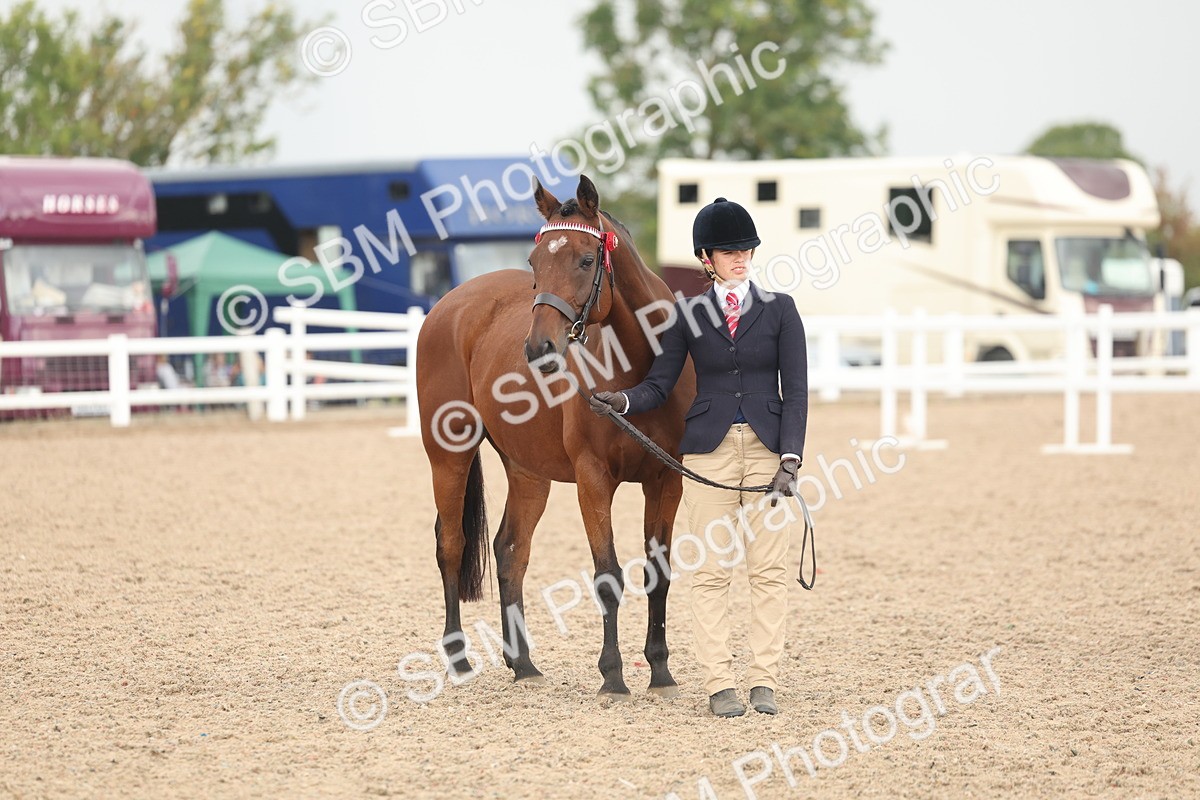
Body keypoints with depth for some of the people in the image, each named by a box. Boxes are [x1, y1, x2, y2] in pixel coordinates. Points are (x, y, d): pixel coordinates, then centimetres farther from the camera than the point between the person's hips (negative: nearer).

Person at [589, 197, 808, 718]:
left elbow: (795, 391, 0)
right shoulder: (689, 315, 7)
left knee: (769, 570, 0)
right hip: (709, 449, 0)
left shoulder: (779, 310, 5)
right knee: (710, 571, -1)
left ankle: (764, 681, 6)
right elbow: (659, 385, 4)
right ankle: (719, 683, 2)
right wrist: (623, 402, -17)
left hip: (767, 448, 0)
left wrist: (790, 460, -10)